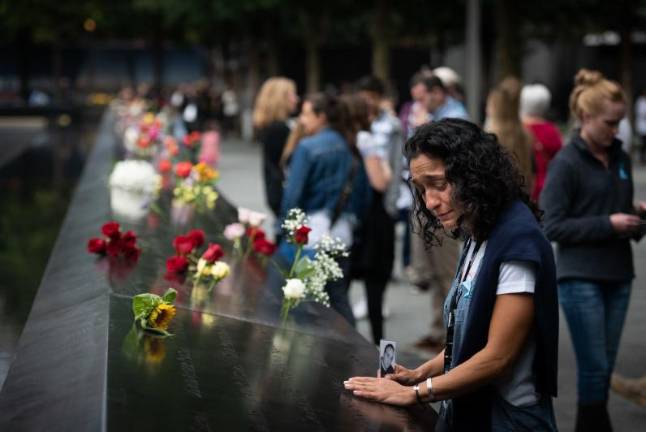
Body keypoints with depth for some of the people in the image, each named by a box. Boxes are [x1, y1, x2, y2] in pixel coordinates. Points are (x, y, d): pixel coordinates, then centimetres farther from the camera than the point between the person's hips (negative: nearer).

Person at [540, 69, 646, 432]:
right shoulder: (567, 163, -8)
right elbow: (553, 226, -11)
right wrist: (607, 224, -17)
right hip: (581, 279, -6)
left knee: (605, 369, 9)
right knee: (595, 369, -3)